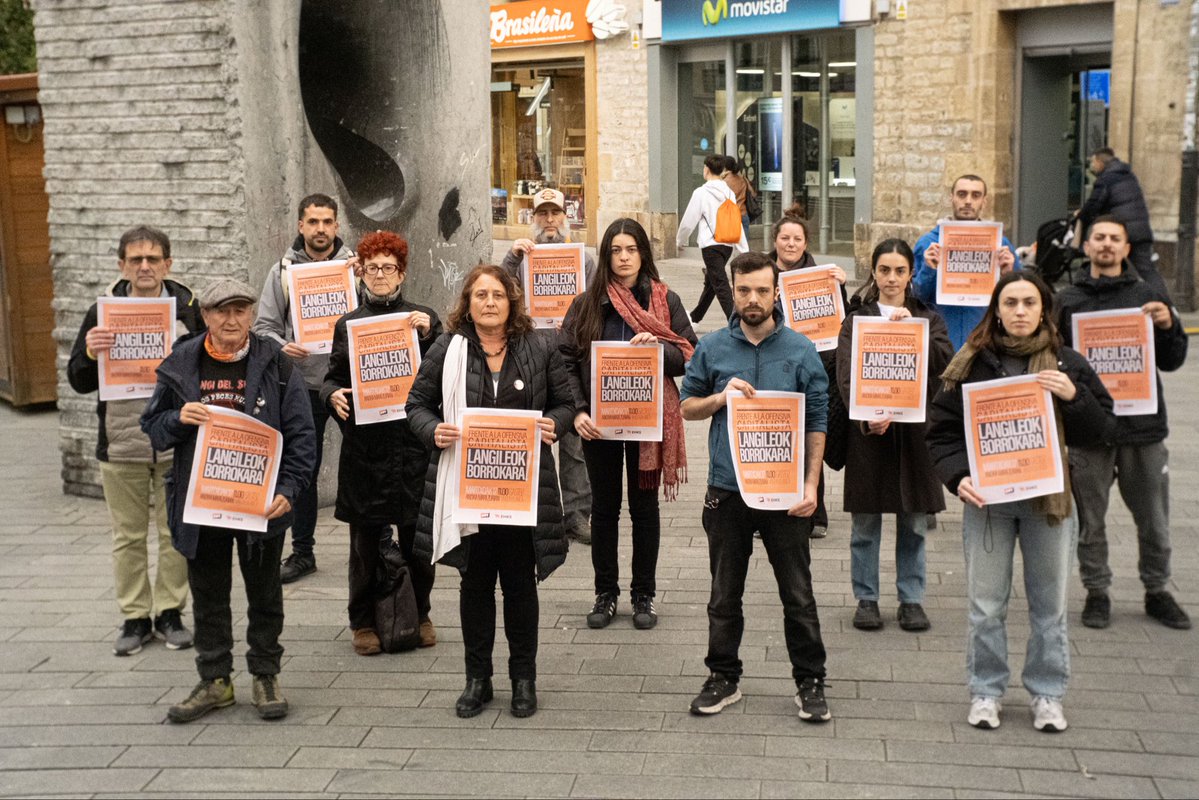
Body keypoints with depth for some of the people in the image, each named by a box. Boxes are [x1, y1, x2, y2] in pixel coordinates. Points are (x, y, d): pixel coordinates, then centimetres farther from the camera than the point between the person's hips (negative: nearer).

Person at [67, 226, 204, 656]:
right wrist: (90, 353, -17)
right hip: (121, 443, 1)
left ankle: (170, 612, 22)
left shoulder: (189, 310, 0)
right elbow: (79, 381, 4)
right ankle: (134, 617, 22)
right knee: (127, 537, 10)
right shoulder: (103, 313, 3)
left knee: (176, 533, 8)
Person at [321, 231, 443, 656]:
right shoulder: (348, 324, 10)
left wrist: (429, 334, -14)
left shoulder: (424, 318, 7)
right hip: (364, 444, 1)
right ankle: (363, 620, 18)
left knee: (417, 535, 6)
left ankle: (419, 614, 23)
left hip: (414, 441, 0)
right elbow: (332, 378, 13)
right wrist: (333, 395, -9)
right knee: (365, 538, 5)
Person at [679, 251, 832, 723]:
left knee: (798, 593, 5)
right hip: (727, 489, 2)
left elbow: (816, 423, 0)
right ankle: (723, 678, 25)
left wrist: (811, 485, -8)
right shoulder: (712, 348, 3)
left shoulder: (801, 350, 0)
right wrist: (721, 396, -11)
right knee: (724, 594, 12)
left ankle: (810, 682, 17)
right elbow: (687, 407, 9)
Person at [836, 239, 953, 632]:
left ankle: (911, 599, 18)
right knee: (865, 521, 5)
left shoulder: (928, 319, 11)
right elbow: (846, 375, -8)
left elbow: (945, 361, -8)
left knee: (914, 522, 7)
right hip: (868, 430, -1)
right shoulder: (856, 320, 5)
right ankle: (866, 599, 16)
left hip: (914, 429, 1)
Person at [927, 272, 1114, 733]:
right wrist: (958, 477, -14)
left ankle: (1047, 694, 25)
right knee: (986, 606, 6)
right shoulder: (972, 364, -1)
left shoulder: (1067, 365, 1)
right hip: (986, 499, -1)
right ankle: (985, 691, 22)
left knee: (1049, 604, 10)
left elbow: (1101, 429, 1)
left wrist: (1073, 397, -16)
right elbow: (942, 430, 0)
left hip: (1050, 499, 1)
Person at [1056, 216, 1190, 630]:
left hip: (1142, 423, 1)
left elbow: (1172, 362, 7)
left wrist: (1168, 325, -11)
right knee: (1090, 519, 7)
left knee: (1153, 519, 9)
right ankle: (1097, 592, 20)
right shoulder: (1067, 301, 5)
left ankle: (1157, 591, 25)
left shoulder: (1148, 297, 6)